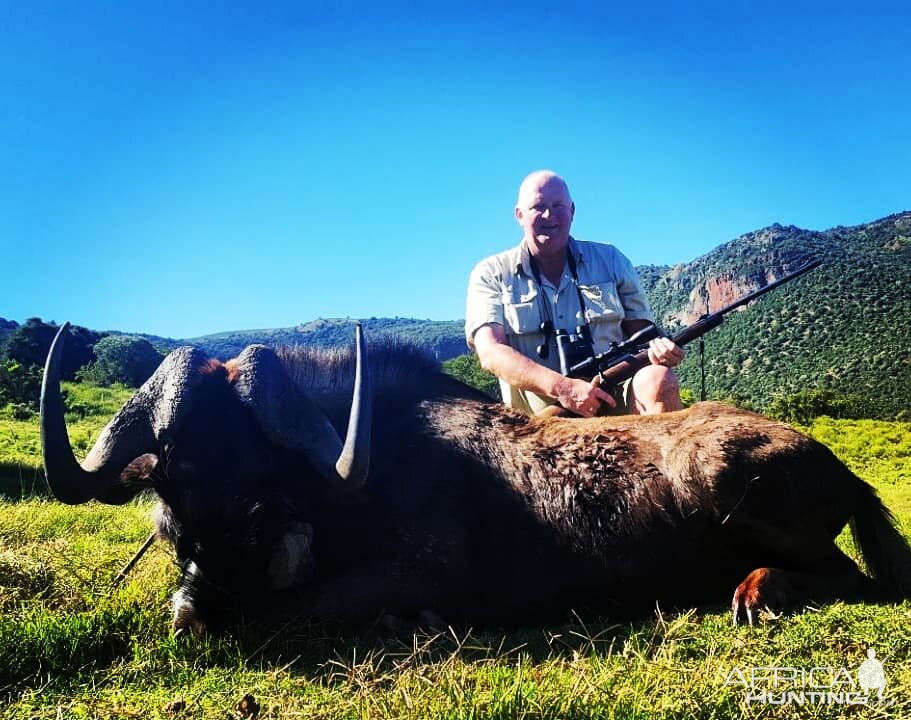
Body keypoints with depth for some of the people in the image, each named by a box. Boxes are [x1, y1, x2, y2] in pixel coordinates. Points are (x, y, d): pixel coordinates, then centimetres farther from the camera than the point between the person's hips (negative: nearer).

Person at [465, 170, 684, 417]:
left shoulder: (610, 261, 13)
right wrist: (562, 387, -23)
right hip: (539, 415, -2)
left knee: (660, 379, -27)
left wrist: (658, 347, -12)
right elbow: (491, 354, -9)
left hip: (613, 400, 3)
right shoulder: (491, 274, 4)